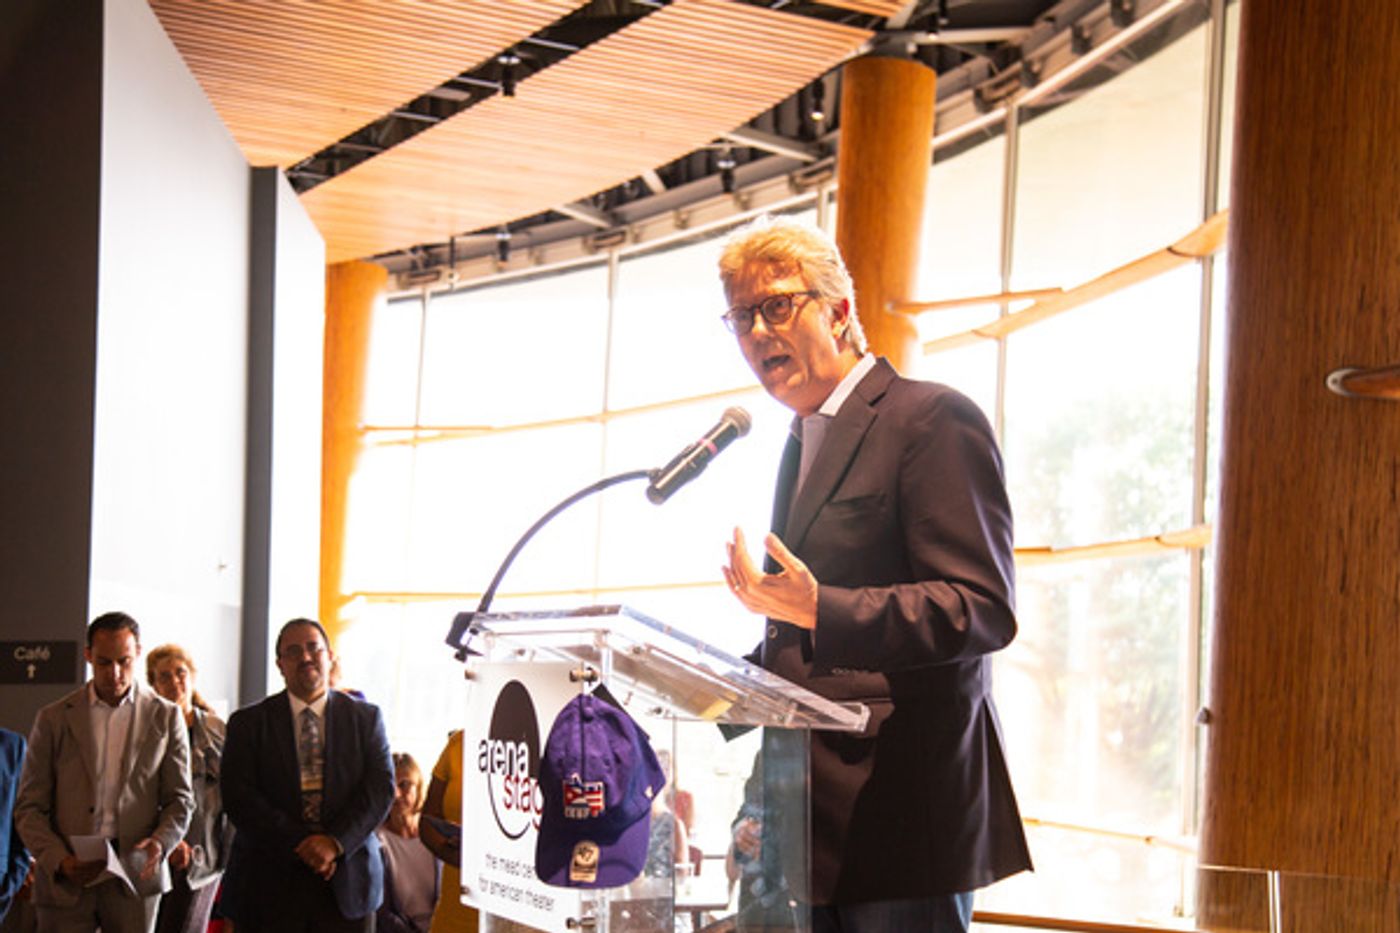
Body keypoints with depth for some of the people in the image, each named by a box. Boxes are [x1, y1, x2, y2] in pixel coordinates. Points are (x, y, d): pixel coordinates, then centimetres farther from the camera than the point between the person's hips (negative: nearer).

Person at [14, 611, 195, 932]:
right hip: (65, 882, 0)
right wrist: (59, 860, -12)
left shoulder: (165, 717, 8)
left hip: (135, 874, 0)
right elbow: (30, 807, 5)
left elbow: (180, 798, 8)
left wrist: (161, 841, -12)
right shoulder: (54, 719, 7)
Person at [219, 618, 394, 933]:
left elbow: (381, 788, 1)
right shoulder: (248, 722, 6)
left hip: (347, 882, 1)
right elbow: (237, 795, -4)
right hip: (270, 883, -1)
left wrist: (336, 842, -14)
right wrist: (299, 844, -13)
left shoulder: (366, 717, 10)